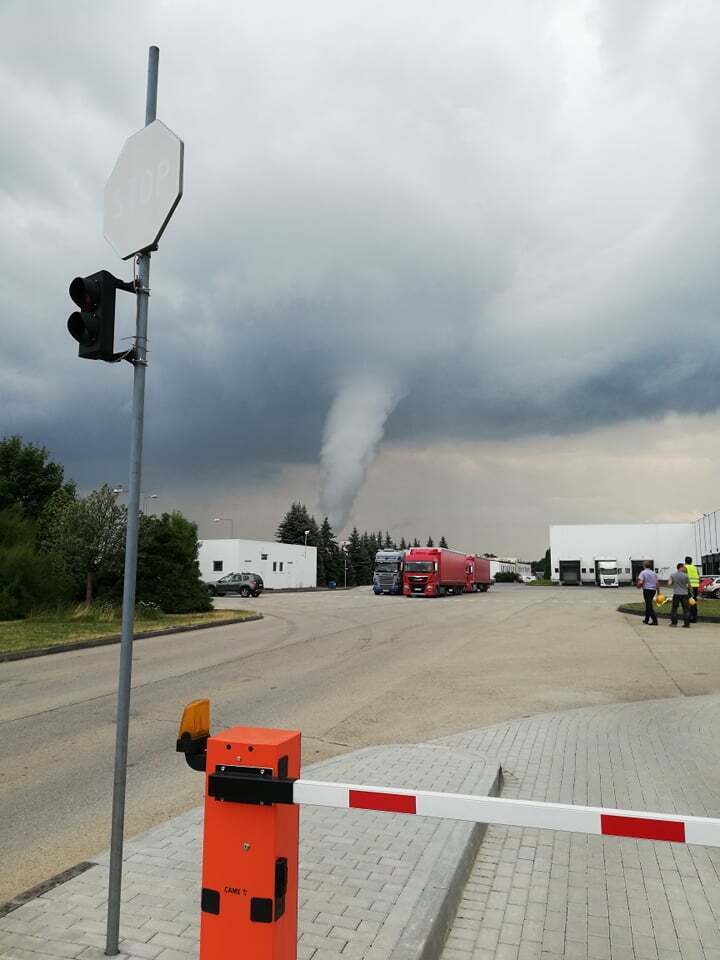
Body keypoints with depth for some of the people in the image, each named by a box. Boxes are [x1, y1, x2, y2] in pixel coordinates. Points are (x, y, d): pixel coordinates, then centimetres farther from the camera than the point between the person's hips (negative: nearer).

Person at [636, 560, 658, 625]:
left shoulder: (643, 572, -7)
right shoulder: (654, 573, 12)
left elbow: (640, 582, -17)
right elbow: (657, 583, 10)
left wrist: (638, 585, 5)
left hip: (647, 590, -6)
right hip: (653, 590, 6)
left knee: (649, 605, -4)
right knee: (648, 604, 19)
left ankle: (655, 621, -11)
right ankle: (646, 619, 25)